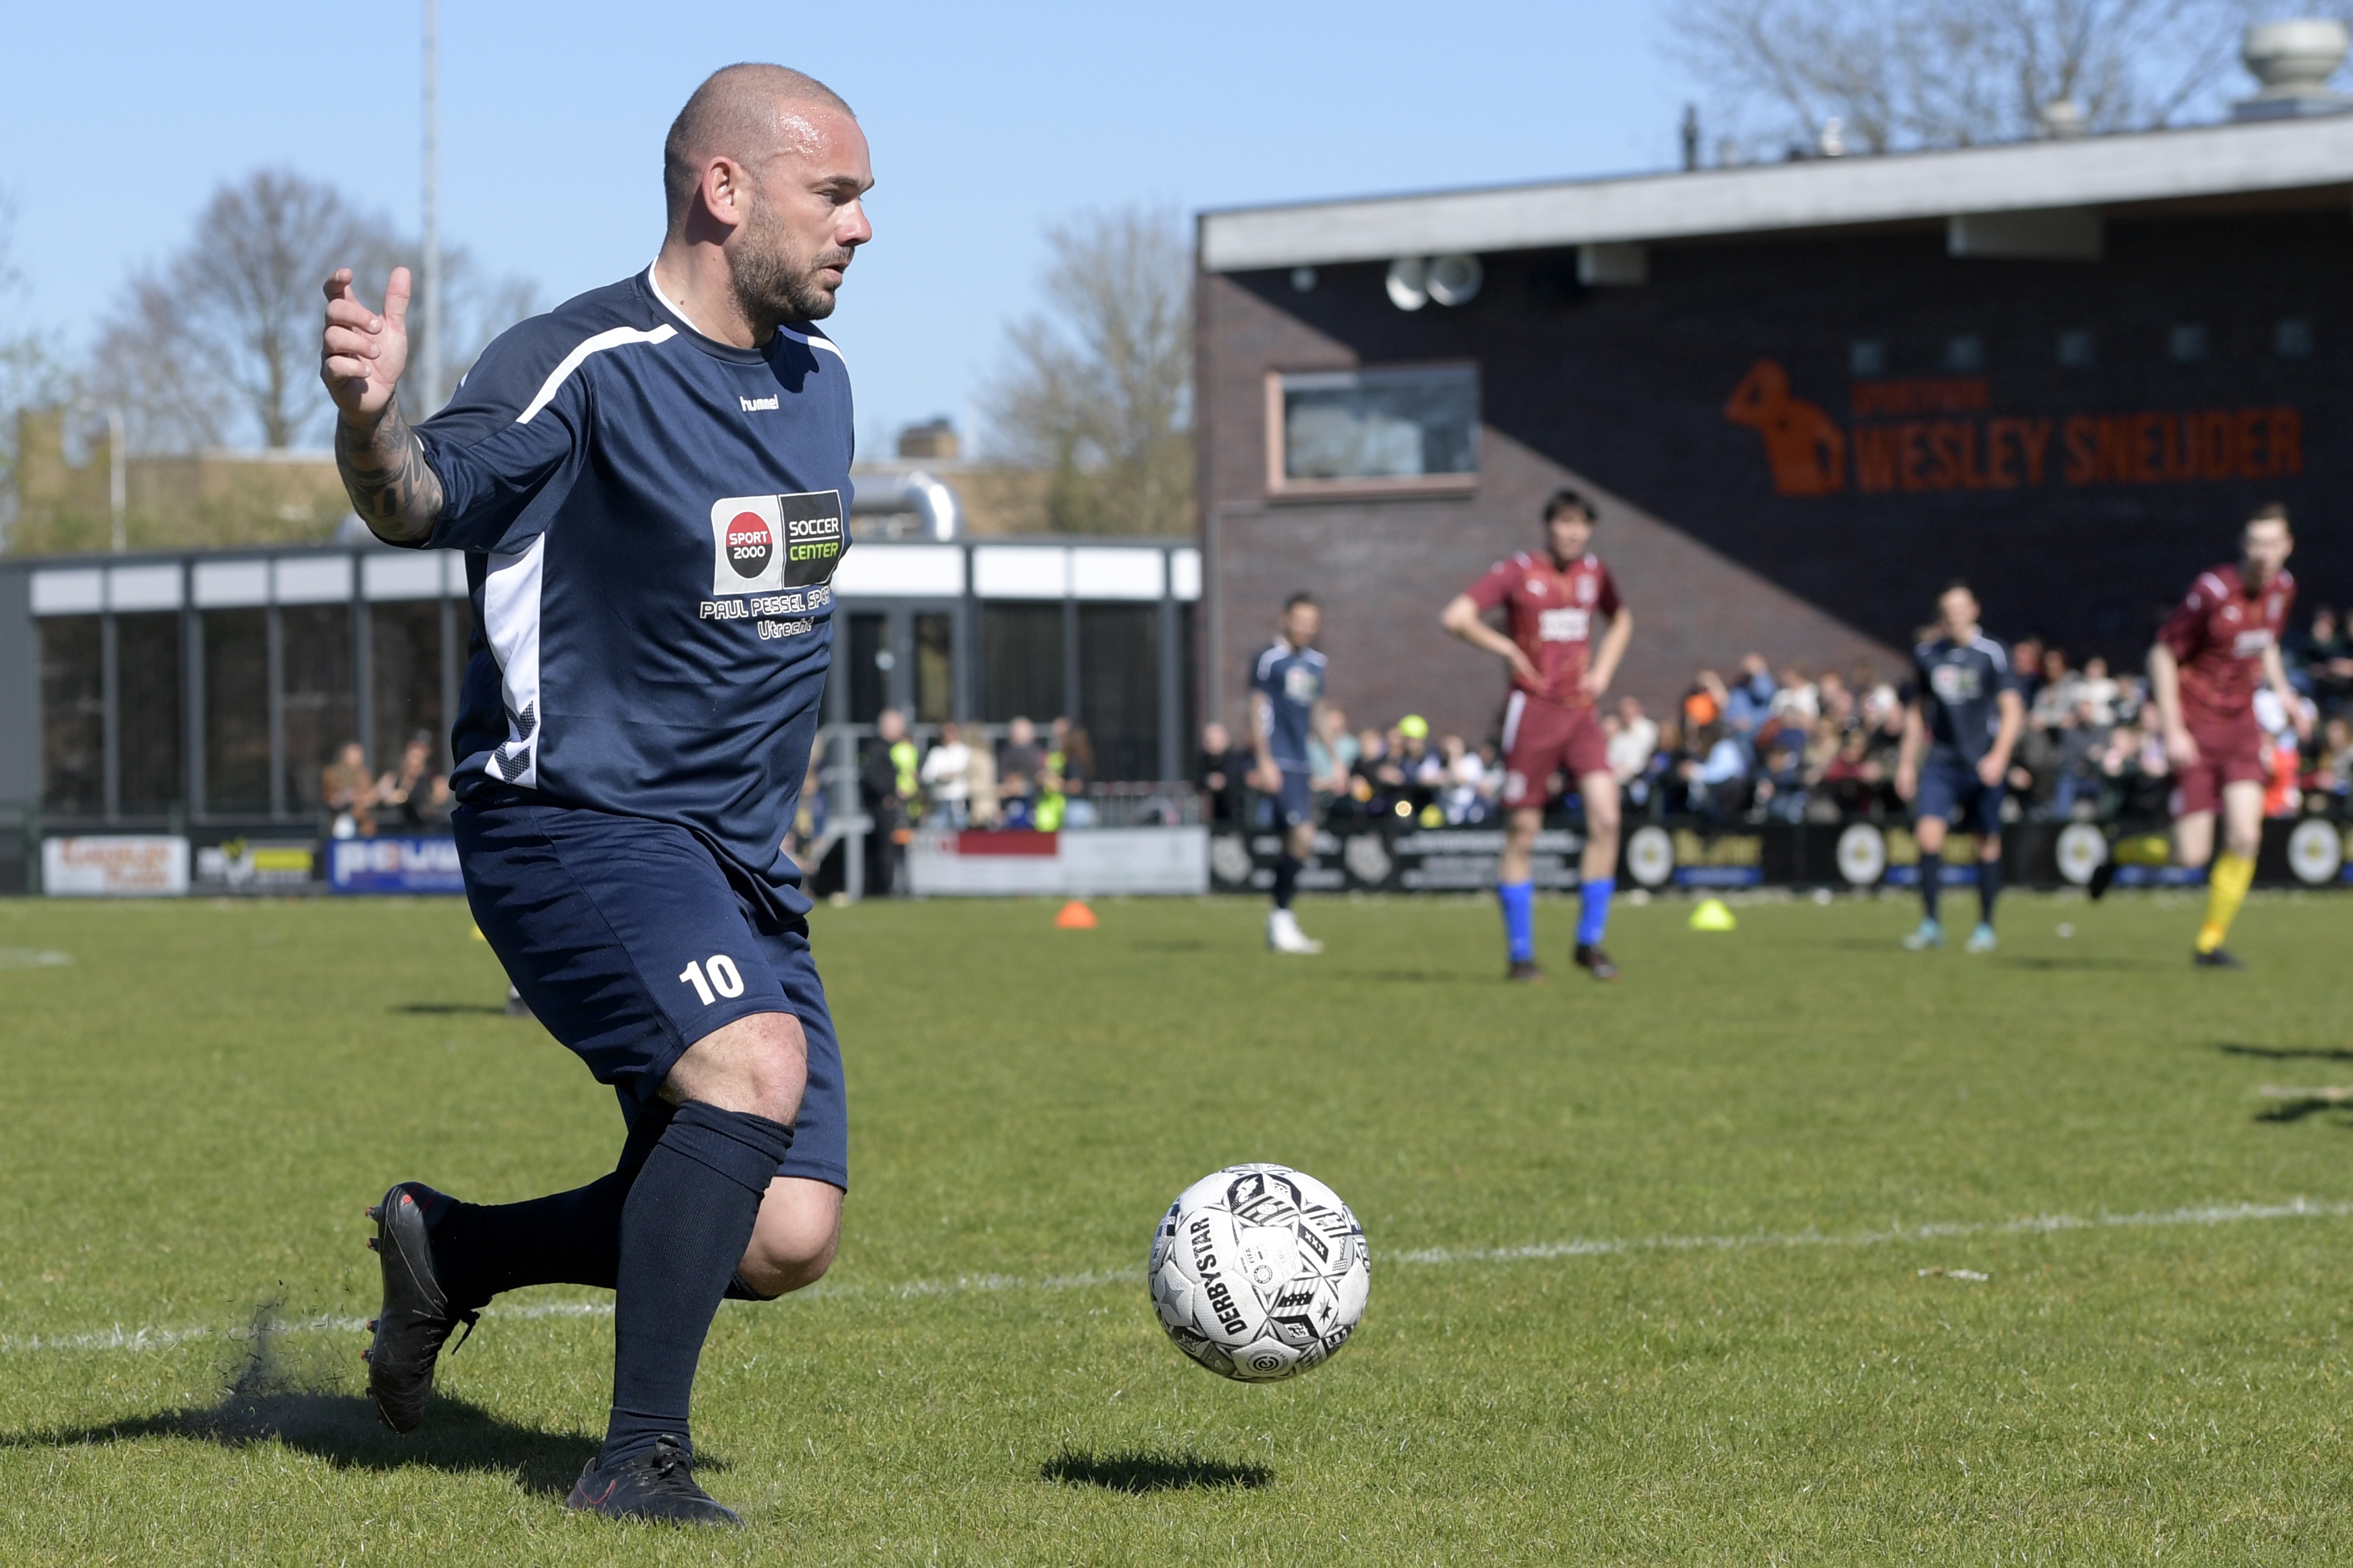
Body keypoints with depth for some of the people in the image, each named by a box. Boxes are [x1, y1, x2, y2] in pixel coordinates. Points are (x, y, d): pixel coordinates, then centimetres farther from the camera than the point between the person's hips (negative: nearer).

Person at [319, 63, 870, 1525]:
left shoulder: (820, 373, 12)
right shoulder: (579, 368, -12)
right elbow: (422, 502, -26)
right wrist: (373, 418, -48)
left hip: (740, 863, 7)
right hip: (574, 826, -7)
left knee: (786, 1240, -3)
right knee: (755, 1064, -32)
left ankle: (454, 1247, 21)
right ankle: (639, 1462, -22)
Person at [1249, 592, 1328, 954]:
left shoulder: (1315, 663, 16)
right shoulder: (1270, 658, -6)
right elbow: (1257, 710, -7)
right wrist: (1264, 761, -14)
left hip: (1301, 764, 8)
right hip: (1278, 762, -8)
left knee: (1297, 842, 8)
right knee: (1301, 834, -18)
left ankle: (1281, 923, 16)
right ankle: (1281, 918, -10)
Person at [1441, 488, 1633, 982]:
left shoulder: (1594, 571, 9)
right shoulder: (1518, 572, -6)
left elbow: (1620, 621, 29)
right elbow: (1456, 618, -13)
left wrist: (1603, 669, 13)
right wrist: (1508, 649, -8)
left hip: (1581, 711, 4)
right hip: (1533, 710, -4)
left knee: (1606, 817, -12)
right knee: (1522, 832, 0)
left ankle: (1590, 942, -1)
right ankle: (1520, 954, 10)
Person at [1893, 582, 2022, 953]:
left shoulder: (1991, 653, -5)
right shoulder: (1925, 655, 7)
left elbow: (2012, 710, -6)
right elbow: (1917, 710, 17)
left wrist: (1998, 756, -18)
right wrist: (1906, 761, 14)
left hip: (1984, 762, -3)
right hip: (1941, 759, 3)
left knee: (1988, 842, 3)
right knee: (1928, 832, -14)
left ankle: (1986, 926, 16)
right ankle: (1930, 923, -7)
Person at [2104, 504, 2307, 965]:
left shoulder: (2282, 588, 2)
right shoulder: (2213, 591, -20)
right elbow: (2162, 654, -14)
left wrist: (2285, 695, 8)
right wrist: (2172, 731, -17)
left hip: (2241, 722, 6)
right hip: (2195, 727, -6)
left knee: (2245, 836, -7)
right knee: (2191, 855, -8)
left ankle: (2211, 943, 8)